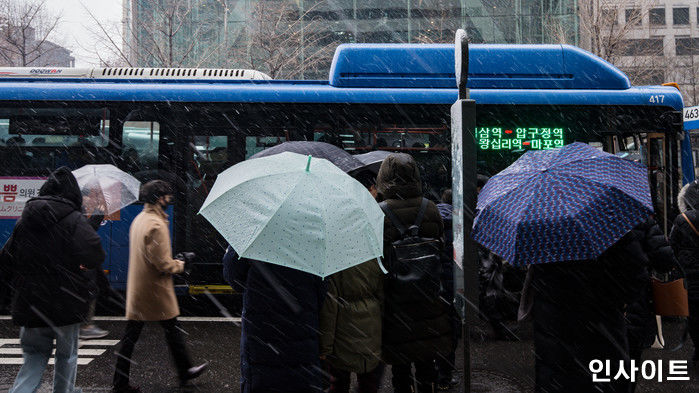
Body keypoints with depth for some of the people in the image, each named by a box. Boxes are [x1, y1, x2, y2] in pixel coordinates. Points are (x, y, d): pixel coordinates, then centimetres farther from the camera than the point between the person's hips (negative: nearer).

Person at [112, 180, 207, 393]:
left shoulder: (138, 219, 11)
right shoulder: (157, 224, -20)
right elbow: (162, 263, -23)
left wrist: (172, 262, 16)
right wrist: (179, 265, -4)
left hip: (136, 288, 8)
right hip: (155, 290, -8)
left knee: (131, 334, 9)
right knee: (172, 329, 8)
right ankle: (184, 371, 23)